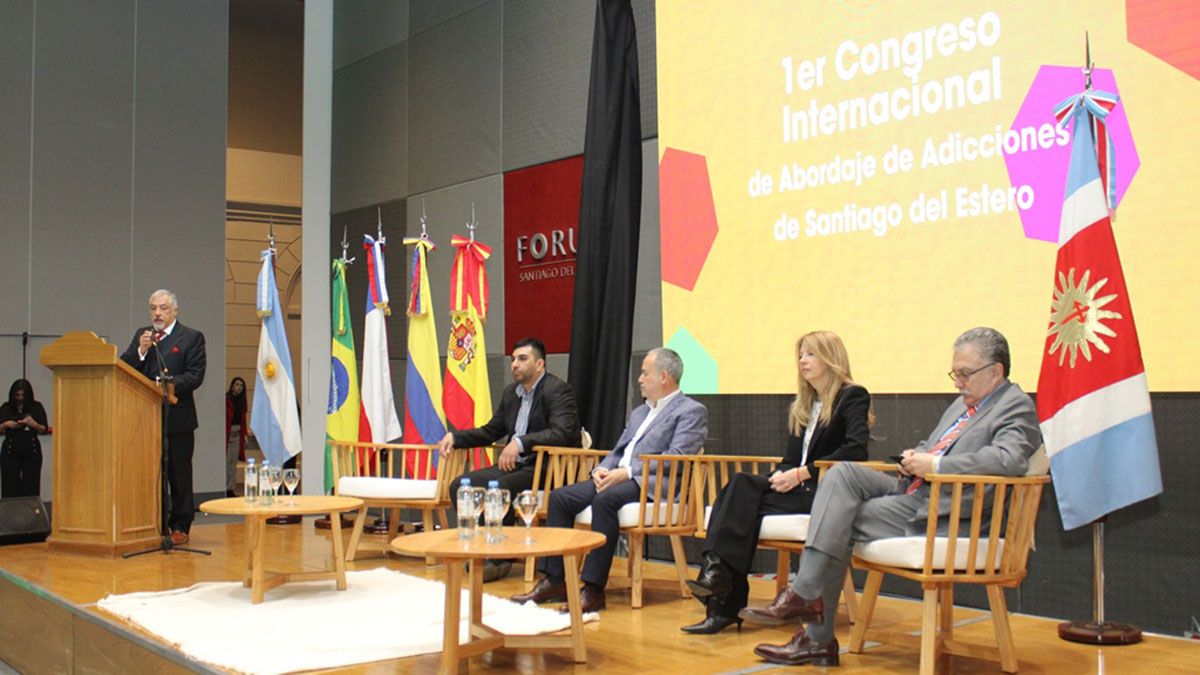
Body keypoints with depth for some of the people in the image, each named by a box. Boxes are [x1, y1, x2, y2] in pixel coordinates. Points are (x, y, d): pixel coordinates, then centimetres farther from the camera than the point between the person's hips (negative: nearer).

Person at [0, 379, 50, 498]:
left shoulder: (36, 407, 3)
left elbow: (44, 429, 1)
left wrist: (34, 424, -17)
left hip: (32, 452, 0)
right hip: (10, 453, 0)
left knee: (31, 488, -1)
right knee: (10, 488, -2)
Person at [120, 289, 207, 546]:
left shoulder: (191, 337, 0)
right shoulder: (141, 335, 14)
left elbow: (195, 376, -10)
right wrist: (141, 350, -10)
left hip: (178, 418, -4)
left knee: (179, 475, 2)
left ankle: (180, 527, 9)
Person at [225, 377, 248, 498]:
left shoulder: (241, 401, 14)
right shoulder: (226, 399, -7)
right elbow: (224, 419, -12)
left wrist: (244, 434, 11)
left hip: (237, 434, 7)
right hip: (227, 433, -7)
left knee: (233, 463, 7)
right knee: (226, 461, -8)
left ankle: (230, 488, 11)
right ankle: (224, 489, -5)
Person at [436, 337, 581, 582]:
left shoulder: (559, 390, -10)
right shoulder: (510, 392, 16)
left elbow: (561, 433, -25)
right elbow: (491, 432, 24)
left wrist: (520, 442, -35)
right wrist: (454, 437, 9)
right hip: (514, 465, 8)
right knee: (460, 485, -8)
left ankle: (500, 558, -13)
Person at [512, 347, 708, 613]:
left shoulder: (692, 412, -1)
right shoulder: (639, 412, 26)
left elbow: (675, 458, -14)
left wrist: (627, 472, -21)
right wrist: (602, 470, 1)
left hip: (652, 484, -8)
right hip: (617, 479, 8)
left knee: (605, 500, -35)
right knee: (559, 497, -10)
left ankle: (593, 589, -30)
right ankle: (554, 580, -8)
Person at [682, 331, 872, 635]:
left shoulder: (853, 397, 0)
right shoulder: (801, 405, 23)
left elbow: (856, 450, -16)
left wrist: (802, 474, -18)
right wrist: (781, 476, -3)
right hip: (797, 488, 7)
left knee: (742, 491, -27)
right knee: (741, 484, -24)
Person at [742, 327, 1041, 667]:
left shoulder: (1017, 407, -5)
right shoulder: (963, 403, 23)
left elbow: (1010, 459, -23)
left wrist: (935, 465, -22)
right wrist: (916, 457, 5)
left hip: (943, 511, -9)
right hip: (913, 492, 9)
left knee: (840, 522, -16)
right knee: (843, 474, -14)